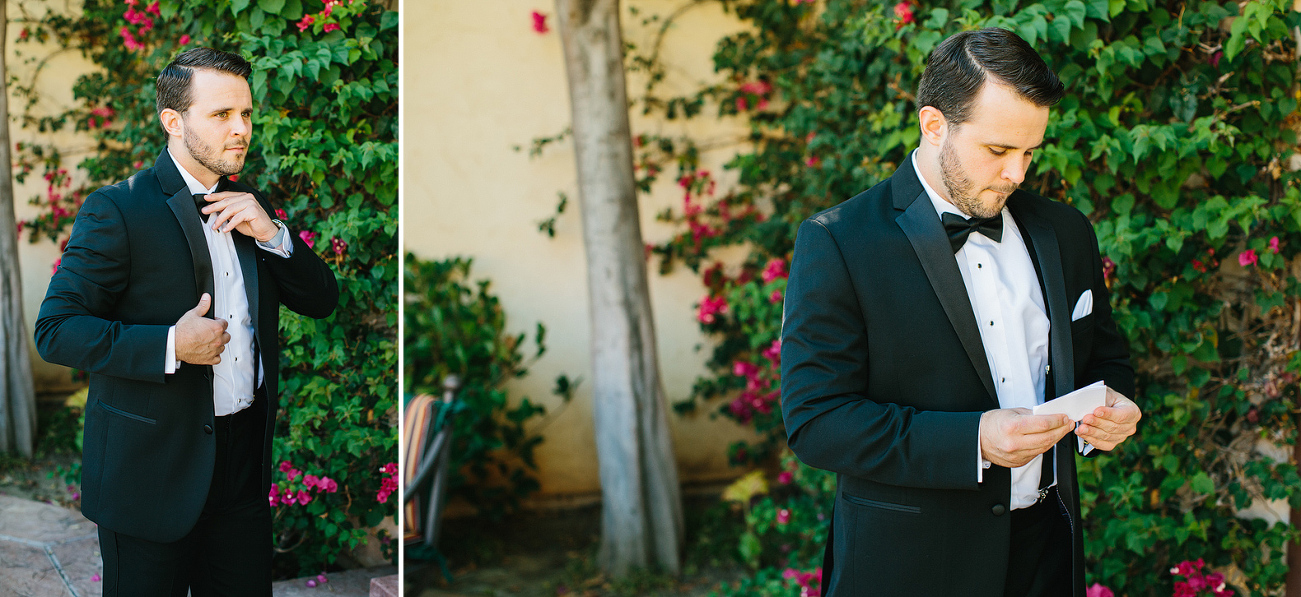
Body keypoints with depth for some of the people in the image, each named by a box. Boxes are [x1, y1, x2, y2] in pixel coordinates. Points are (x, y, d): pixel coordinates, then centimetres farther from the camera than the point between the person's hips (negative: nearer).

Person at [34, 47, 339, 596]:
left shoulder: (248, 207, 10)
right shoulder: (116, 210, -11)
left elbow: (322, 300, 9)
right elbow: (56, 330, -14)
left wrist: (272, 235, -8)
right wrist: (169, 346, -23)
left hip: (245, 466, 6)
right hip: (153, 469, -5)